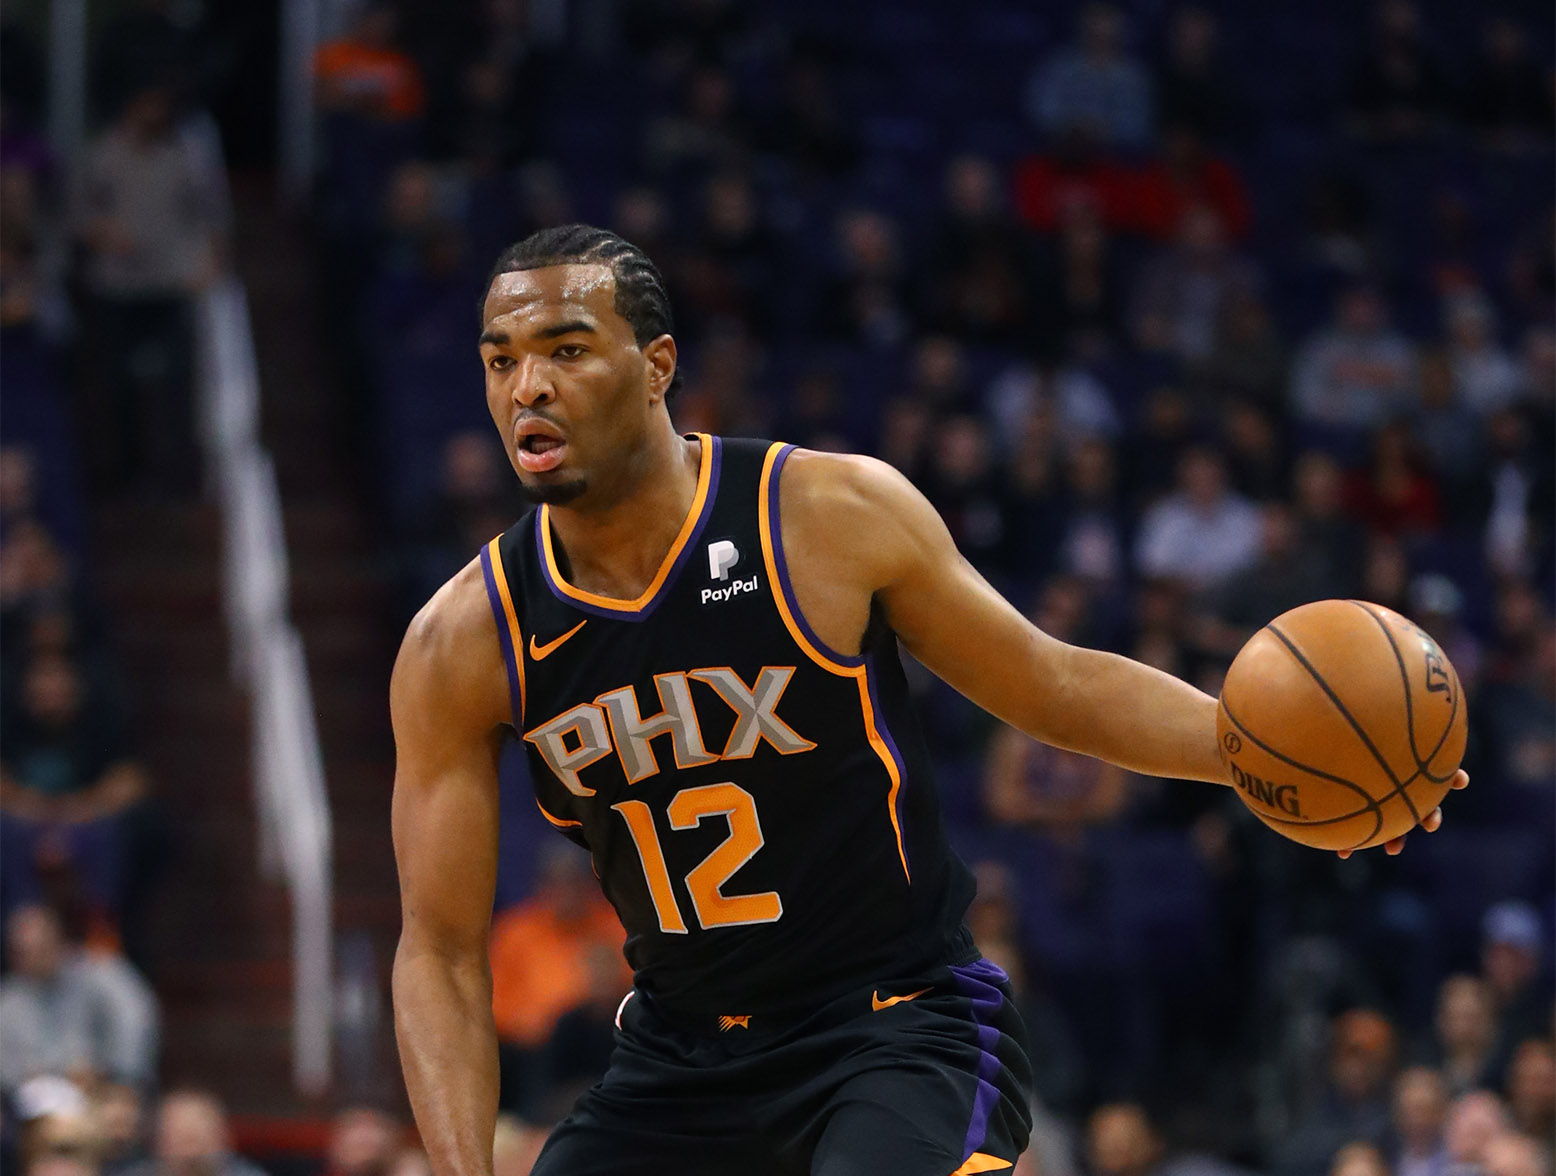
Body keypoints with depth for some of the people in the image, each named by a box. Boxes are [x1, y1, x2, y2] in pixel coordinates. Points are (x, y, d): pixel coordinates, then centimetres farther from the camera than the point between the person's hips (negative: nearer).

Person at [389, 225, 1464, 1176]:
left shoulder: (836, 515, -12)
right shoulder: (461, 644, -6)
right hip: (683, 1059, 4)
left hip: (908, 1030, -4)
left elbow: (1057, 688, 0)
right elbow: (442, 953, -4)